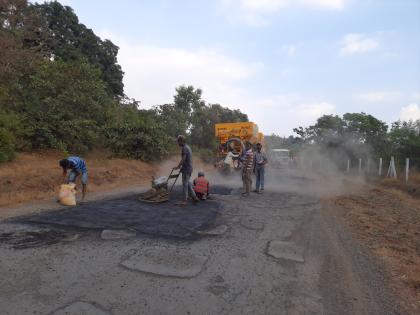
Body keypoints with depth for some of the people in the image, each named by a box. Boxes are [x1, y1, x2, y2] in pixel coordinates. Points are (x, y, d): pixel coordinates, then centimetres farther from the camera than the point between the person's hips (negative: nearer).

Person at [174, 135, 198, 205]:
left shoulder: (184, 148, -15)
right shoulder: (188, 147, 16)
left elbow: (183, 159, -19)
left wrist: (178, 167, -9)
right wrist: (180, 166, 20)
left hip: (186, 169, -10)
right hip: (189, 168, 10)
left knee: (185, 184, -3)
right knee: (187, 183, 18)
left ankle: (184, 200, 3)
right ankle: (194, 196, 22)